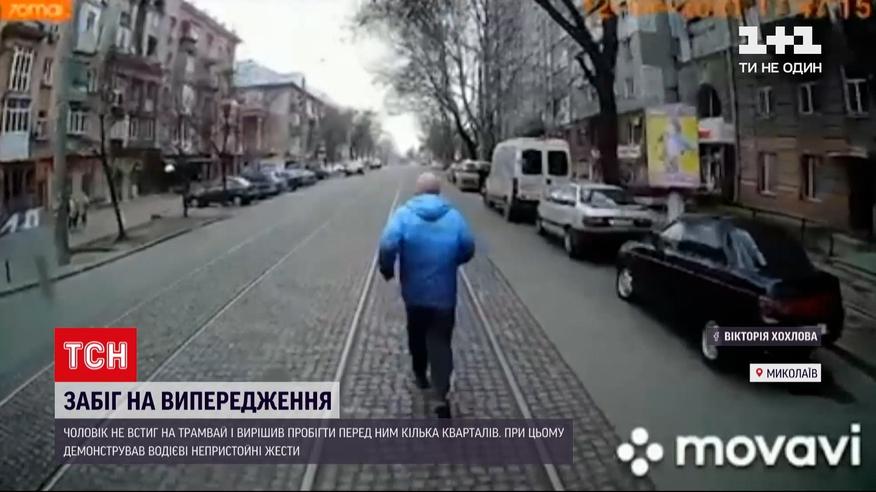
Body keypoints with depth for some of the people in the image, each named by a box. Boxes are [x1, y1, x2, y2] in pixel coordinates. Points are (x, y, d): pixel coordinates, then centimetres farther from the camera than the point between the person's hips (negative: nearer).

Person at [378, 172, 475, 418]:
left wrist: (387, 269, -3)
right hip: (444, 292, 0)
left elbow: (388, 245, -20)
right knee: (440, 341, 3)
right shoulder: (454, 216, -2)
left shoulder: (404, 214, -7)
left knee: (416, 335, 23)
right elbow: (468, 250, 1)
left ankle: (420, 375, 42)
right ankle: (439, 396, -10)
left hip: (414, 290, 0)